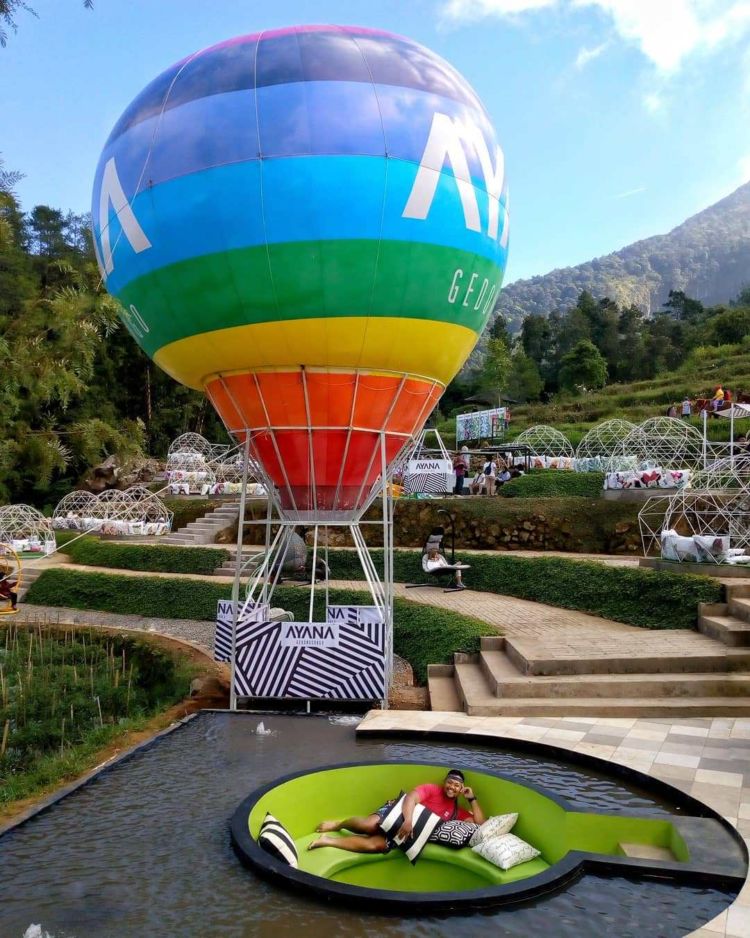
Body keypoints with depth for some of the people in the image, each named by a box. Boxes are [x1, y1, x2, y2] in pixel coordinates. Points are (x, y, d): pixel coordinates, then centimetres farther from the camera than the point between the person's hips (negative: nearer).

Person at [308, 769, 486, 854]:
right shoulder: (431, 789, -4)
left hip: (406, 834, 3)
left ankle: (327, 841, -13)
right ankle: (338, 825, 1)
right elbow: (410, 798, -20)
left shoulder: (456, 811, 12)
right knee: (371, 825, -34)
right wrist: (408, 820, -38)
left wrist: (472, 799, 0)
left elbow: (480, 824, 8)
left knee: (375, 845, -26)